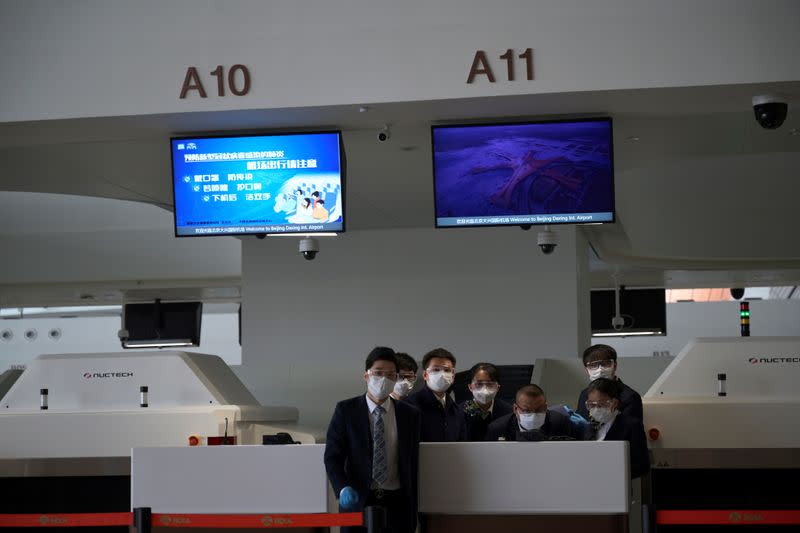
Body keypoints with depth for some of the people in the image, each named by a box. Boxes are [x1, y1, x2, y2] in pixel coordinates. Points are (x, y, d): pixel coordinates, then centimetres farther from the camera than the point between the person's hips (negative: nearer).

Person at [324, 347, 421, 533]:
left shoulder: (410, 414, 6)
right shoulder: (346, 410, 0)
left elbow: (412, 465, 8)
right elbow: (332, 457, -2)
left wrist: (413, 512, 6)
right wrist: (343, 489, -20)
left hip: (396, 503, 1)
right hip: (357, 502, -1)